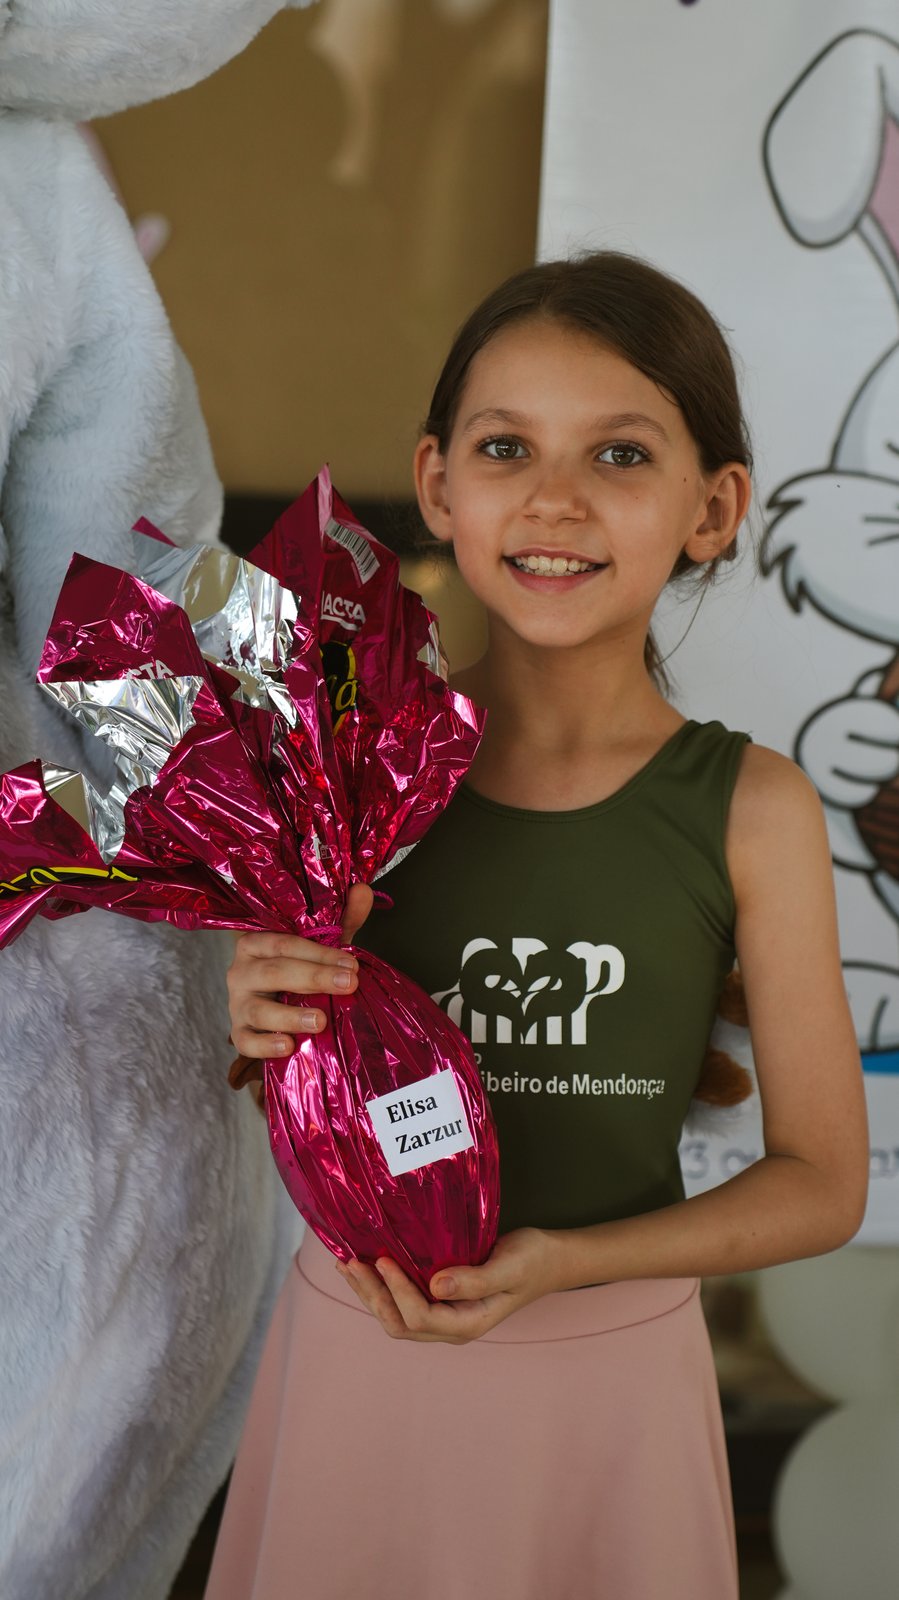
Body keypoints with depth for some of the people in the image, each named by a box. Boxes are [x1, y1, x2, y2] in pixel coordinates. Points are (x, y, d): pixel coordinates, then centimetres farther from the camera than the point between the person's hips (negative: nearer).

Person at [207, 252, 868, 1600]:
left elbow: (822, 1183, -4)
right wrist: (271, 1037, -19)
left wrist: (562, 1261, -17)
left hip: (610, 1362, -1)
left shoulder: (753, 811, -11)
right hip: (355, 1340, 1)